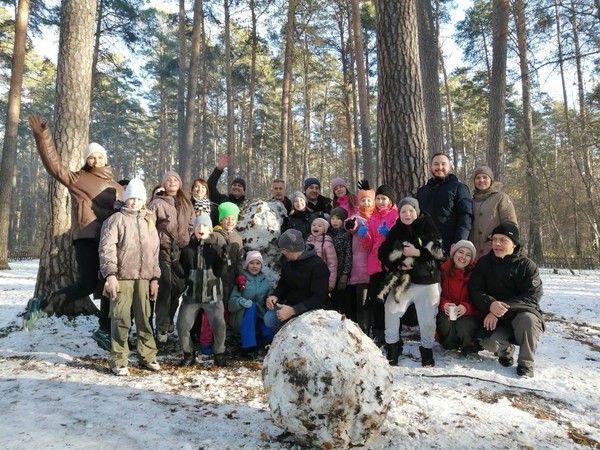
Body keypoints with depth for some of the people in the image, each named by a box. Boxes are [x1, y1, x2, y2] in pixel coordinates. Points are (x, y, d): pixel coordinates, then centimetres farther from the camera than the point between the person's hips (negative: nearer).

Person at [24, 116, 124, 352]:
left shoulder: (116, 187, 19)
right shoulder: (77, 179, 3)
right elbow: (54, 165, -9)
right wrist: (42, 136, -17)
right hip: (87, 238, -6)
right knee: (87, 284, -15)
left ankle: (104, 330, 22)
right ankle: (41, 306, 6)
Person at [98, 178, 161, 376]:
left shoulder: (148, 222, 17)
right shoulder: (116, 219, 1)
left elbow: (154, 252, 17)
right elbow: (106, 248, -7)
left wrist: (154, 278, 12)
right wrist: (110, 274, -17)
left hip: (143, 278, 4)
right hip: (121, 277, -4)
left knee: (144, 318, 9)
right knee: (121, 319, -3)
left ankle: (147, 356, 19)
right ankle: (119, 361, 7)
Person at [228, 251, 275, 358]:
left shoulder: (265, 282, 8)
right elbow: (231, 302, -16)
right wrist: (240, 301, -37)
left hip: (258, 319, 3)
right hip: (240, 320, -2)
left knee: (270, 333, -28)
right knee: (251, 306, -34)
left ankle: (253, 340, 4)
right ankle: (248, 347, -30)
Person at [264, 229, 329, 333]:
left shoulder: (318, 265, -20)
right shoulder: (287, 260, 0)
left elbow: (319, 298, -22)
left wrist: (294, 310, -32)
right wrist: (275, 296, -9)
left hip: (311, 307, -5)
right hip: (290, 303, 5)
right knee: (269, 318, -21)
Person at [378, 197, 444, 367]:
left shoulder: (427, 225, -3)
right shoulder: (396, 230, 5)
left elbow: (438, 250, -11)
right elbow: (383, 253, 1)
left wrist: (417, 252, -22)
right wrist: (397, 265, -14)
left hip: (427, 281, -2)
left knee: (427, 321, 1)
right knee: (391, 312, -4)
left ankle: (427, 353, 24)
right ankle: (392, 351, 14)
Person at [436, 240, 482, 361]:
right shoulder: (443, 270, -7)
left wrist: (466, 307, -28)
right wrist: (443, 304, -23)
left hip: (468, 314, -1)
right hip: (446, 313, 1)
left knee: (464, 323, -33)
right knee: (446, 322, -31)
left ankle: (469, 349, -4)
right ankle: (450, 344, 2)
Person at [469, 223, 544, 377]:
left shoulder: (527, 266, -8)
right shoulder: (484, 263, -1)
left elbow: (532, 297, -18)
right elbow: (475, 292, -8)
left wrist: (503, 308, -31)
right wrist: (490, 304, -30)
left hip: (522, 313, -1)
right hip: (496, 319, 1)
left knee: (527, 319, -35)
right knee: (489, 342, -28)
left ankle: (526, 363, -9)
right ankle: (506, 350, 12)